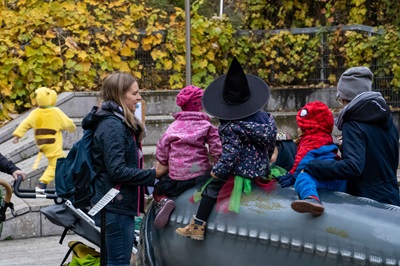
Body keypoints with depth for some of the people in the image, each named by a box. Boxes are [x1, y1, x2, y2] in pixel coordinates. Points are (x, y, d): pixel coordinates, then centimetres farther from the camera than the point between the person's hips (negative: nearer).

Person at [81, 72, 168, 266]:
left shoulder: (119, 122, 15)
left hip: (118, 204, 10)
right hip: (116, 205, -10)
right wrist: (153, 175, -16)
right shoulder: (112, 125, -16)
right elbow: (117, 171, -22)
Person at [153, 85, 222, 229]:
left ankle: (162, 201, -12)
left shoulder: (173, 126, 7)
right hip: (201, 173, -1)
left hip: (176, 175, 2)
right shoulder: (207, 126, 2)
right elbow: (217, 151, -5)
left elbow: (161, 152, 6)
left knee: (158, 191, 22)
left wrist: (169, 166, 23)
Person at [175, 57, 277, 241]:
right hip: (262, 171, 8)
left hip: (242, 174, -8)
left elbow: (230, 155, -23)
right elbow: (270, 147, 13)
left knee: (211, 187, -3)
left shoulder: (231, 127, -18)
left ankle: (198, 225, -6)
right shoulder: (266, 118, 4)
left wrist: (218, 171, -9)